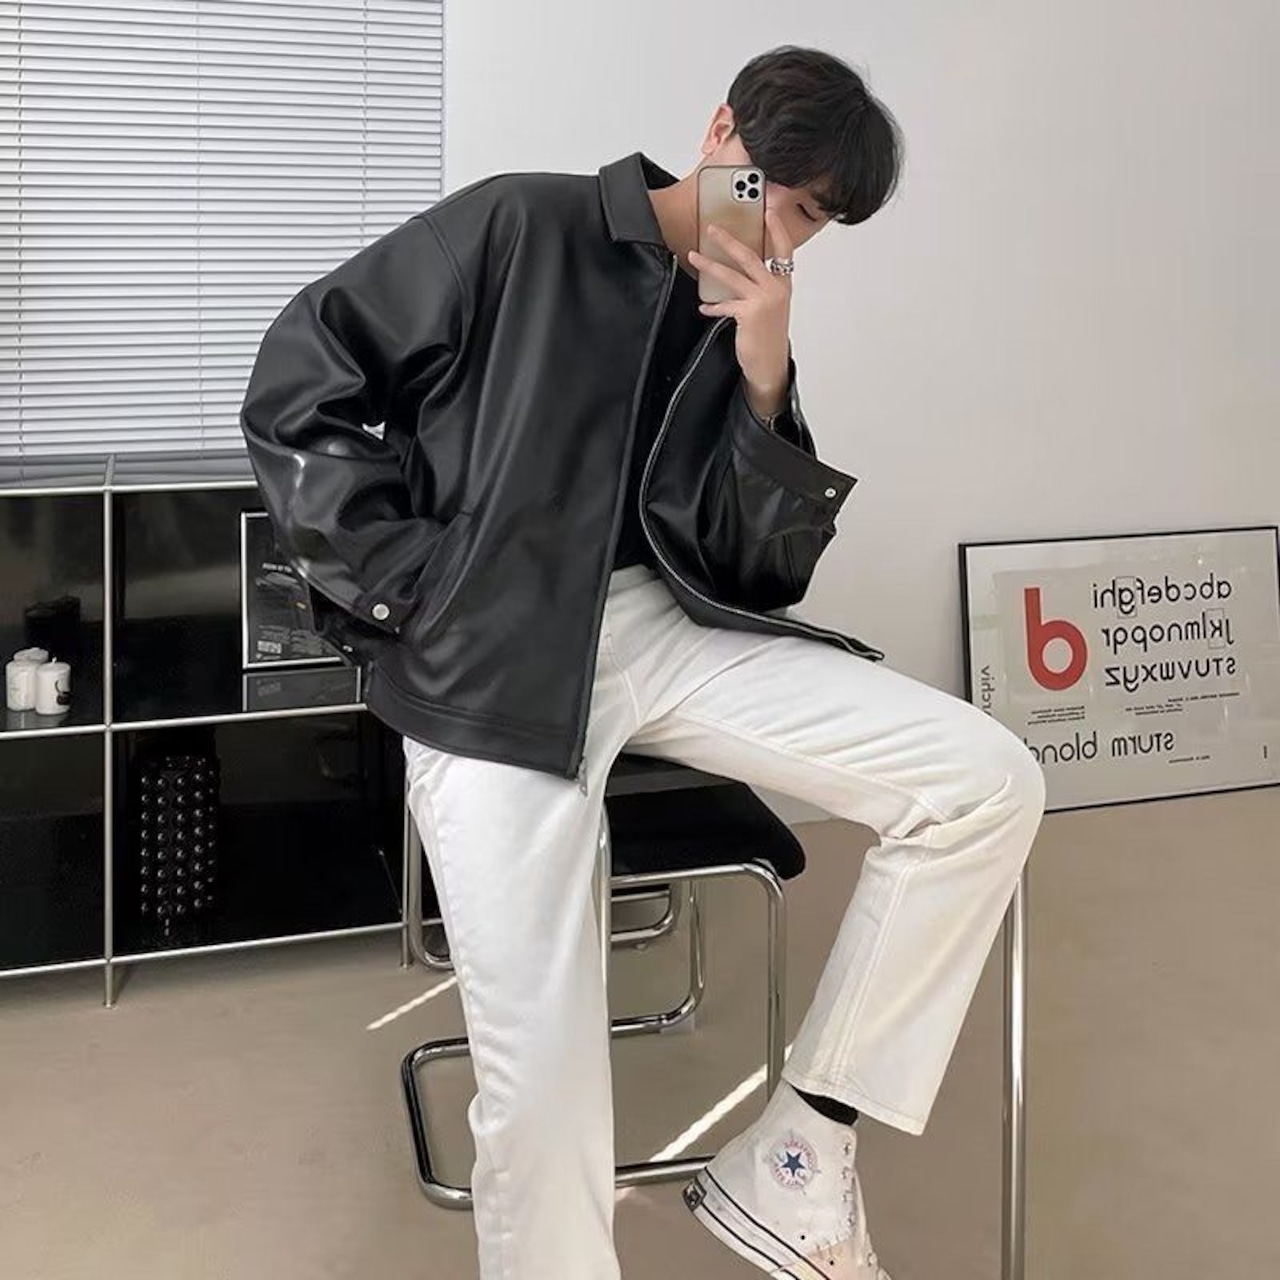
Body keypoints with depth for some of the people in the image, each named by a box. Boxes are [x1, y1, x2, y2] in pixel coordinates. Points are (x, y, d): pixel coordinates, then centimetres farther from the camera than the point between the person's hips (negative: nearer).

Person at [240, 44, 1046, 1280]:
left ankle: (790, 1162, -6)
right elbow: (300, 377, 0)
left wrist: (762, 384, -7)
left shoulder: (747, 331, 14)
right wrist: (400, 584, -6)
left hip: (670, 631, 5)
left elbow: (757, 574, 6)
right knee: (542, 1085, -22)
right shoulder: (521, 227, 1)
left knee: (988, 783, -13)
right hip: (486, 660, -5)